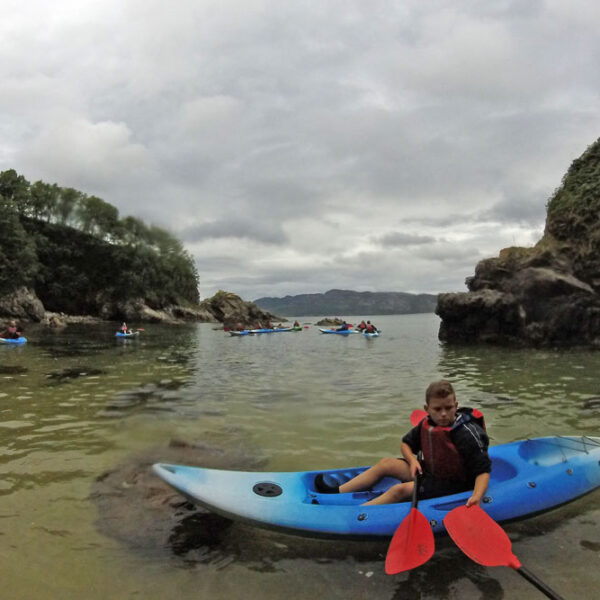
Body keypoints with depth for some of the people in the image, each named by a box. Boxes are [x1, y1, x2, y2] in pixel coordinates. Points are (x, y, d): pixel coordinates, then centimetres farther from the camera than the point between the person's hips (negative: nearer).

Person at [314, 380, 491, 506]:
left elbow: (484, 470, -24)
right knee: (386, 464, 2)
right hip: (428, 471, 8)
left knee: (401, 490, -25)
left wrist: (477, 496, -41)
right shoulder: (427, 424, -3)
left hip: (450, 484, -8)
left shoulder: (466, 433, -23)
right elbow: (406, 443, 11)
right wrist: (413, 460, -10)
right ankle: (337, 492, 4)